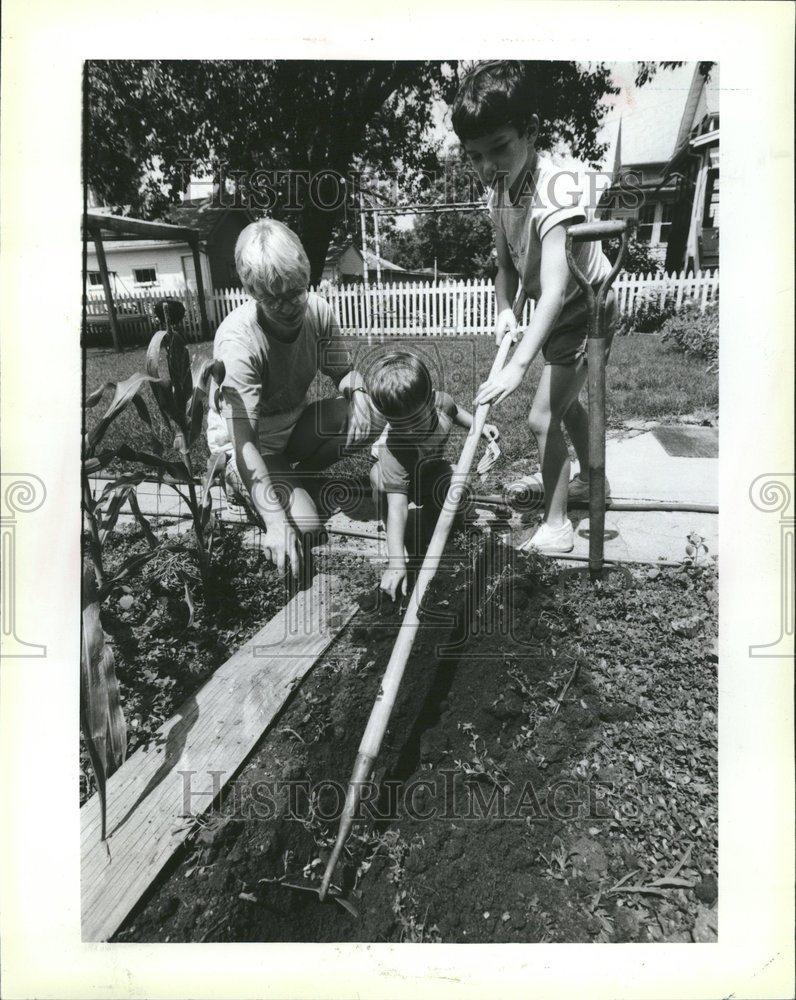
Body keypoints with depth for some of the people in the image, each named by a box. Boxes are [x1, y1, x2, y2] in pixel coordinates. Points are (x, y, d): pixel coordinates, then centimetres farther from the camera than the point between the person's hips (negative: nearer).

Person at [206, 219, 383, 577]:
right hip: (245, 445, -6)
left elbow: (344, 372, 1)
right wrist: (276, 521, -40)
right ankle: (240, 487, 6)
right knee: (305, 527, -25)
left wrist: (358, 389, -25)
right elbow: (244, 440, -33)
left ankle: (292, 473, 3)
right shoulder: (238, 340, -31)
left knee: (378, 415, -17)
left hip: (294, 425, 6)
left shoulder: (317, 309, -15)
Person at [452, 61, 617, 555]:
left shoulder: (555, 185, -33)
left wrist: (518, 366, -51)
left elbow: (555, 288, -43)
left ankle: (556, 527, 1)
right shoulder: (499, 192, -8)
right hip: (556, 313, 9)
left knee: (543, 418, -12)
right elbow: (507, 265, 1)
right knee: (566, 401, 23)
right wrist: (505, 309, -20)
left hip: (586, 308, -8)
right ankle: (589, 480, 46)